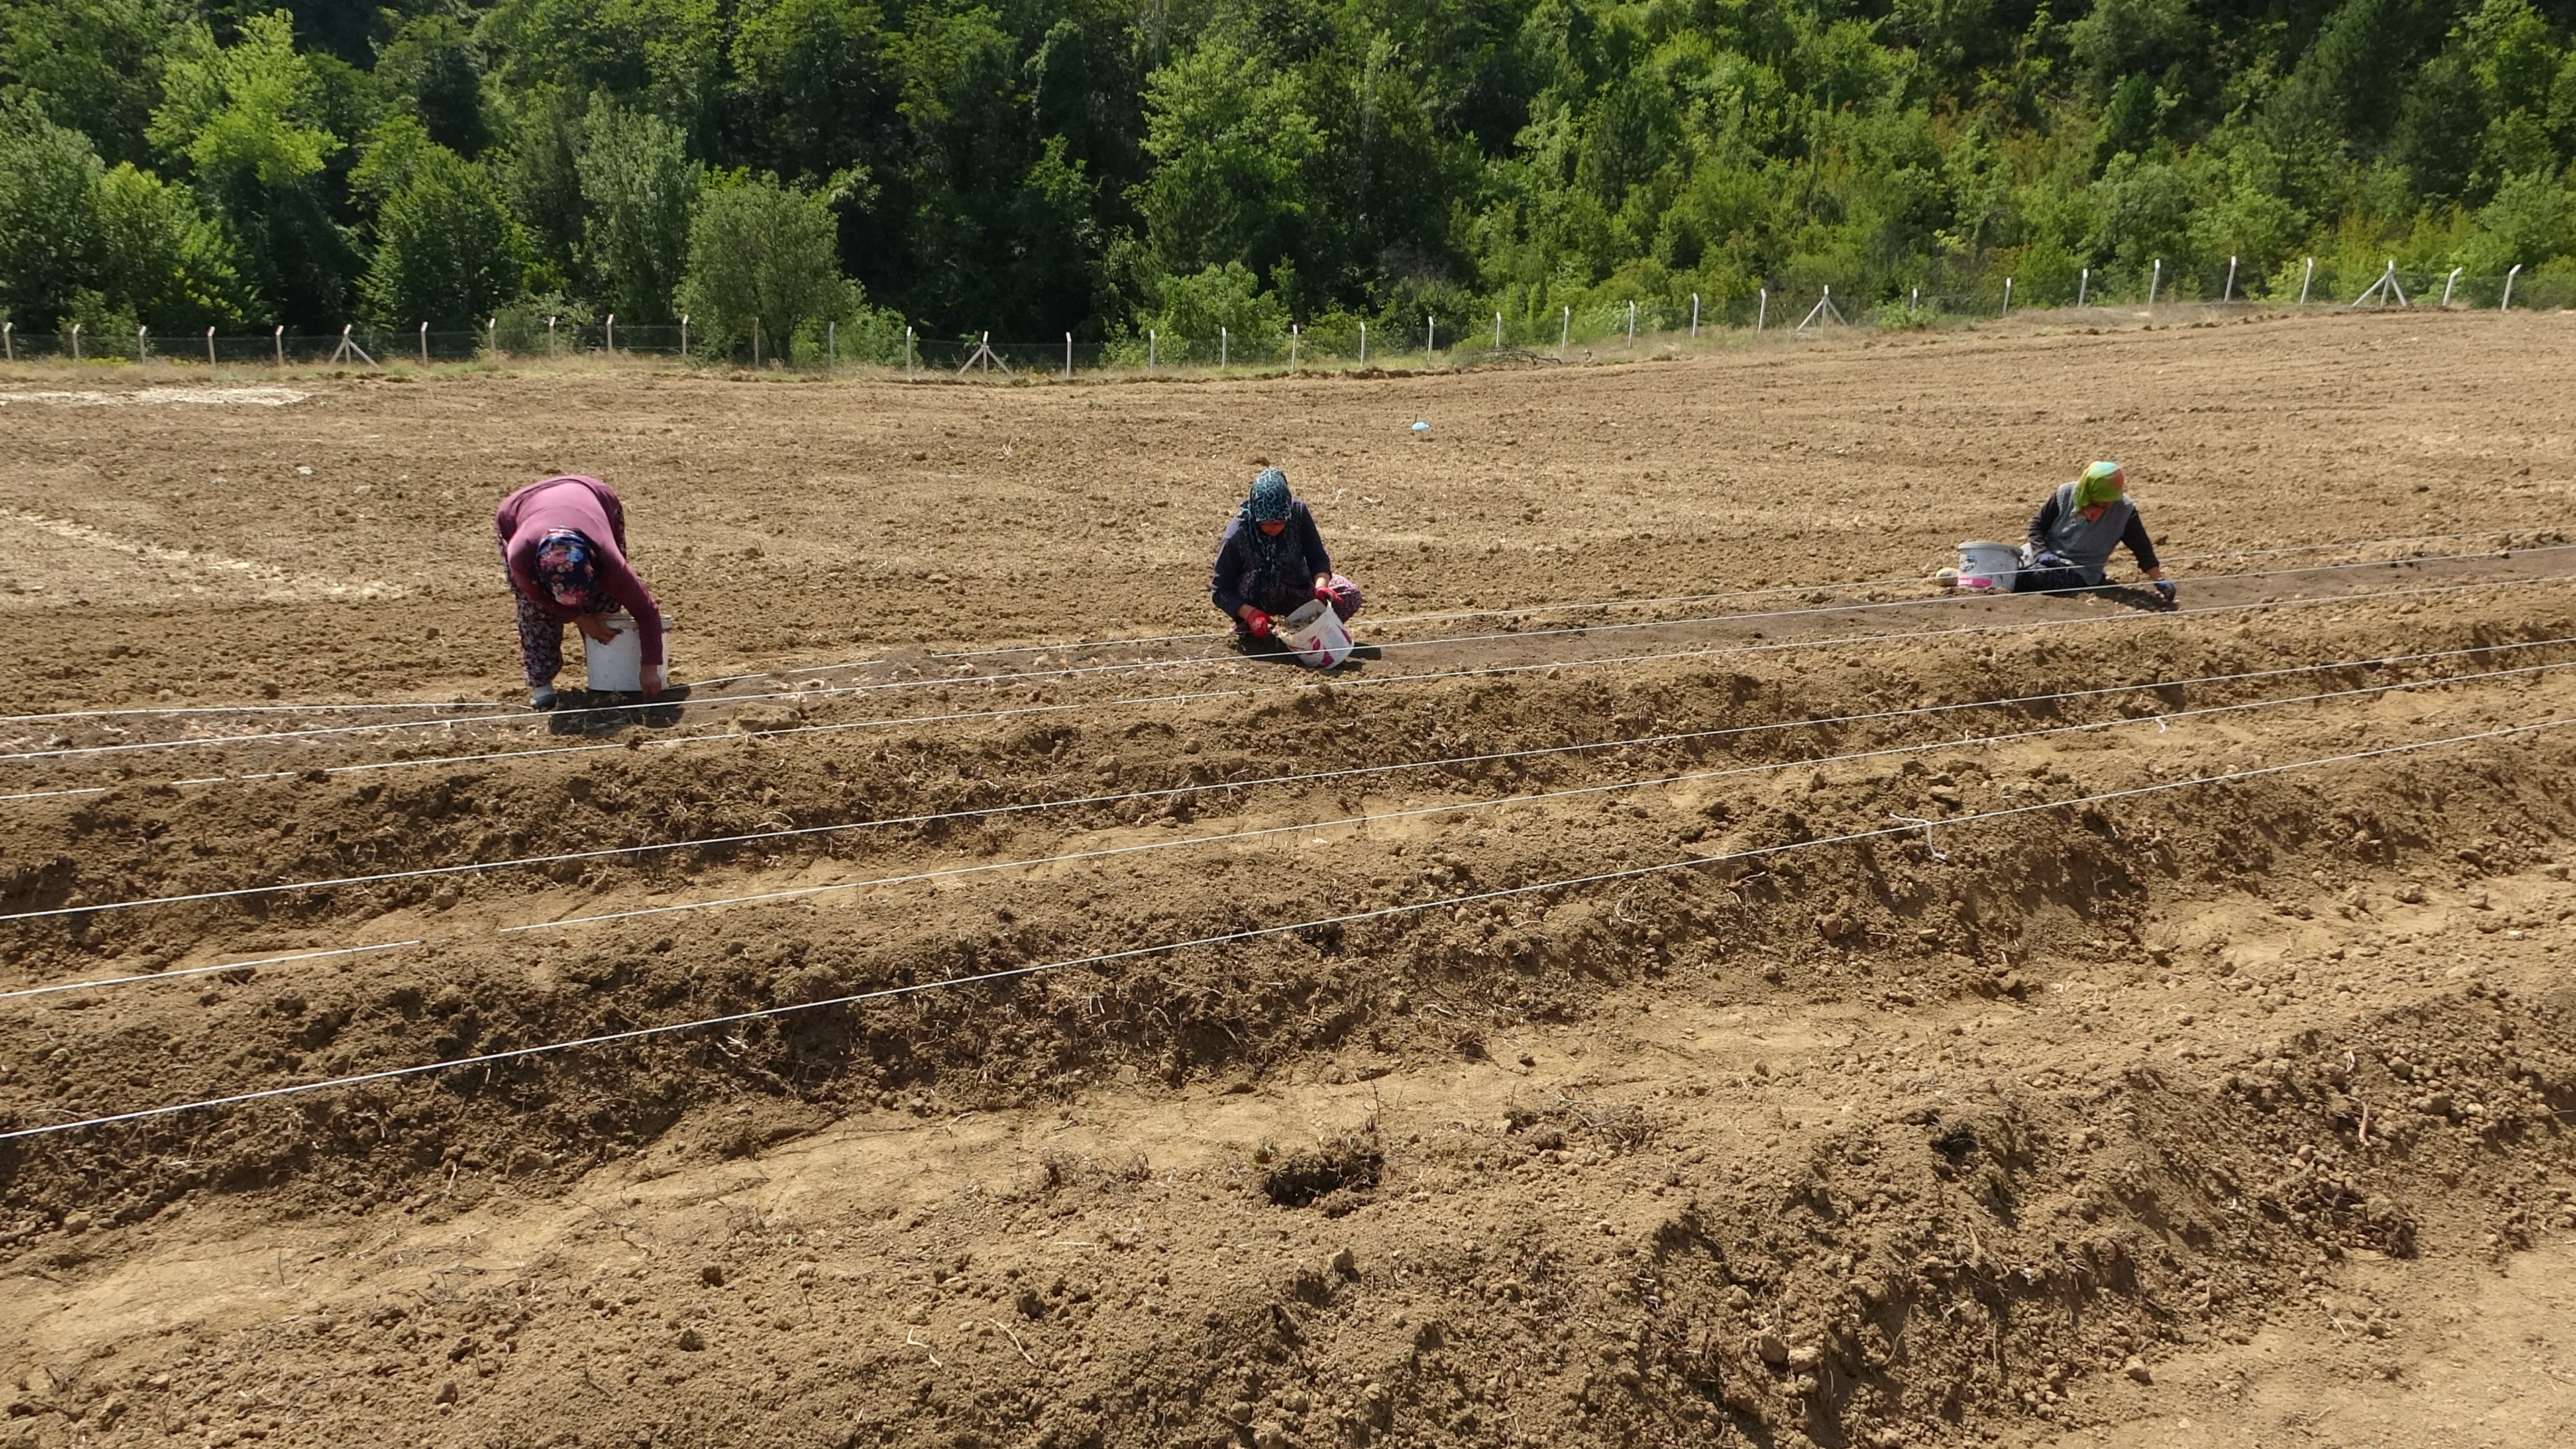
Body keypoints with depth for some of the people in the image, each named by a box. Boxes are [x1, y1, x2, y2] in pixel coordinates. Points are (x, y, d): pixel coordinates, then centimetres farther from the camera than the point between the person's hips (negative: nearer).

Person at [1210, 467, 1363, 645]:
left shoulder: (1298, 512, -20)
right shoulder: (1236, 536, -27)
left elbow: (1317, 558, -16)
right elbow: (1220, 591, -24)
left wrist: (1321, 586, -38)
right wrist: (1250, 614, -40)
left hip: (1297, 592, 3)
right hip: (1256, 599, -3)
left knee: (1350, 595, -18)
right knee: (1257, 576, -37)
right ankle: (1246, 630, -9)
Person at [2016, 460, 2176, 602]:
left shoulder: (2124, 510, -11)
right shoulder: (2066, 494, -7)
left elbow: (2142, 547, -6)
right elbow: (2037, 524, 2)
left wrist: (2159, 580, -11)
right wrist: (2041, 552, -15)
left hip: (2079, 571, -3)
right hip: (2047, 555, 3)